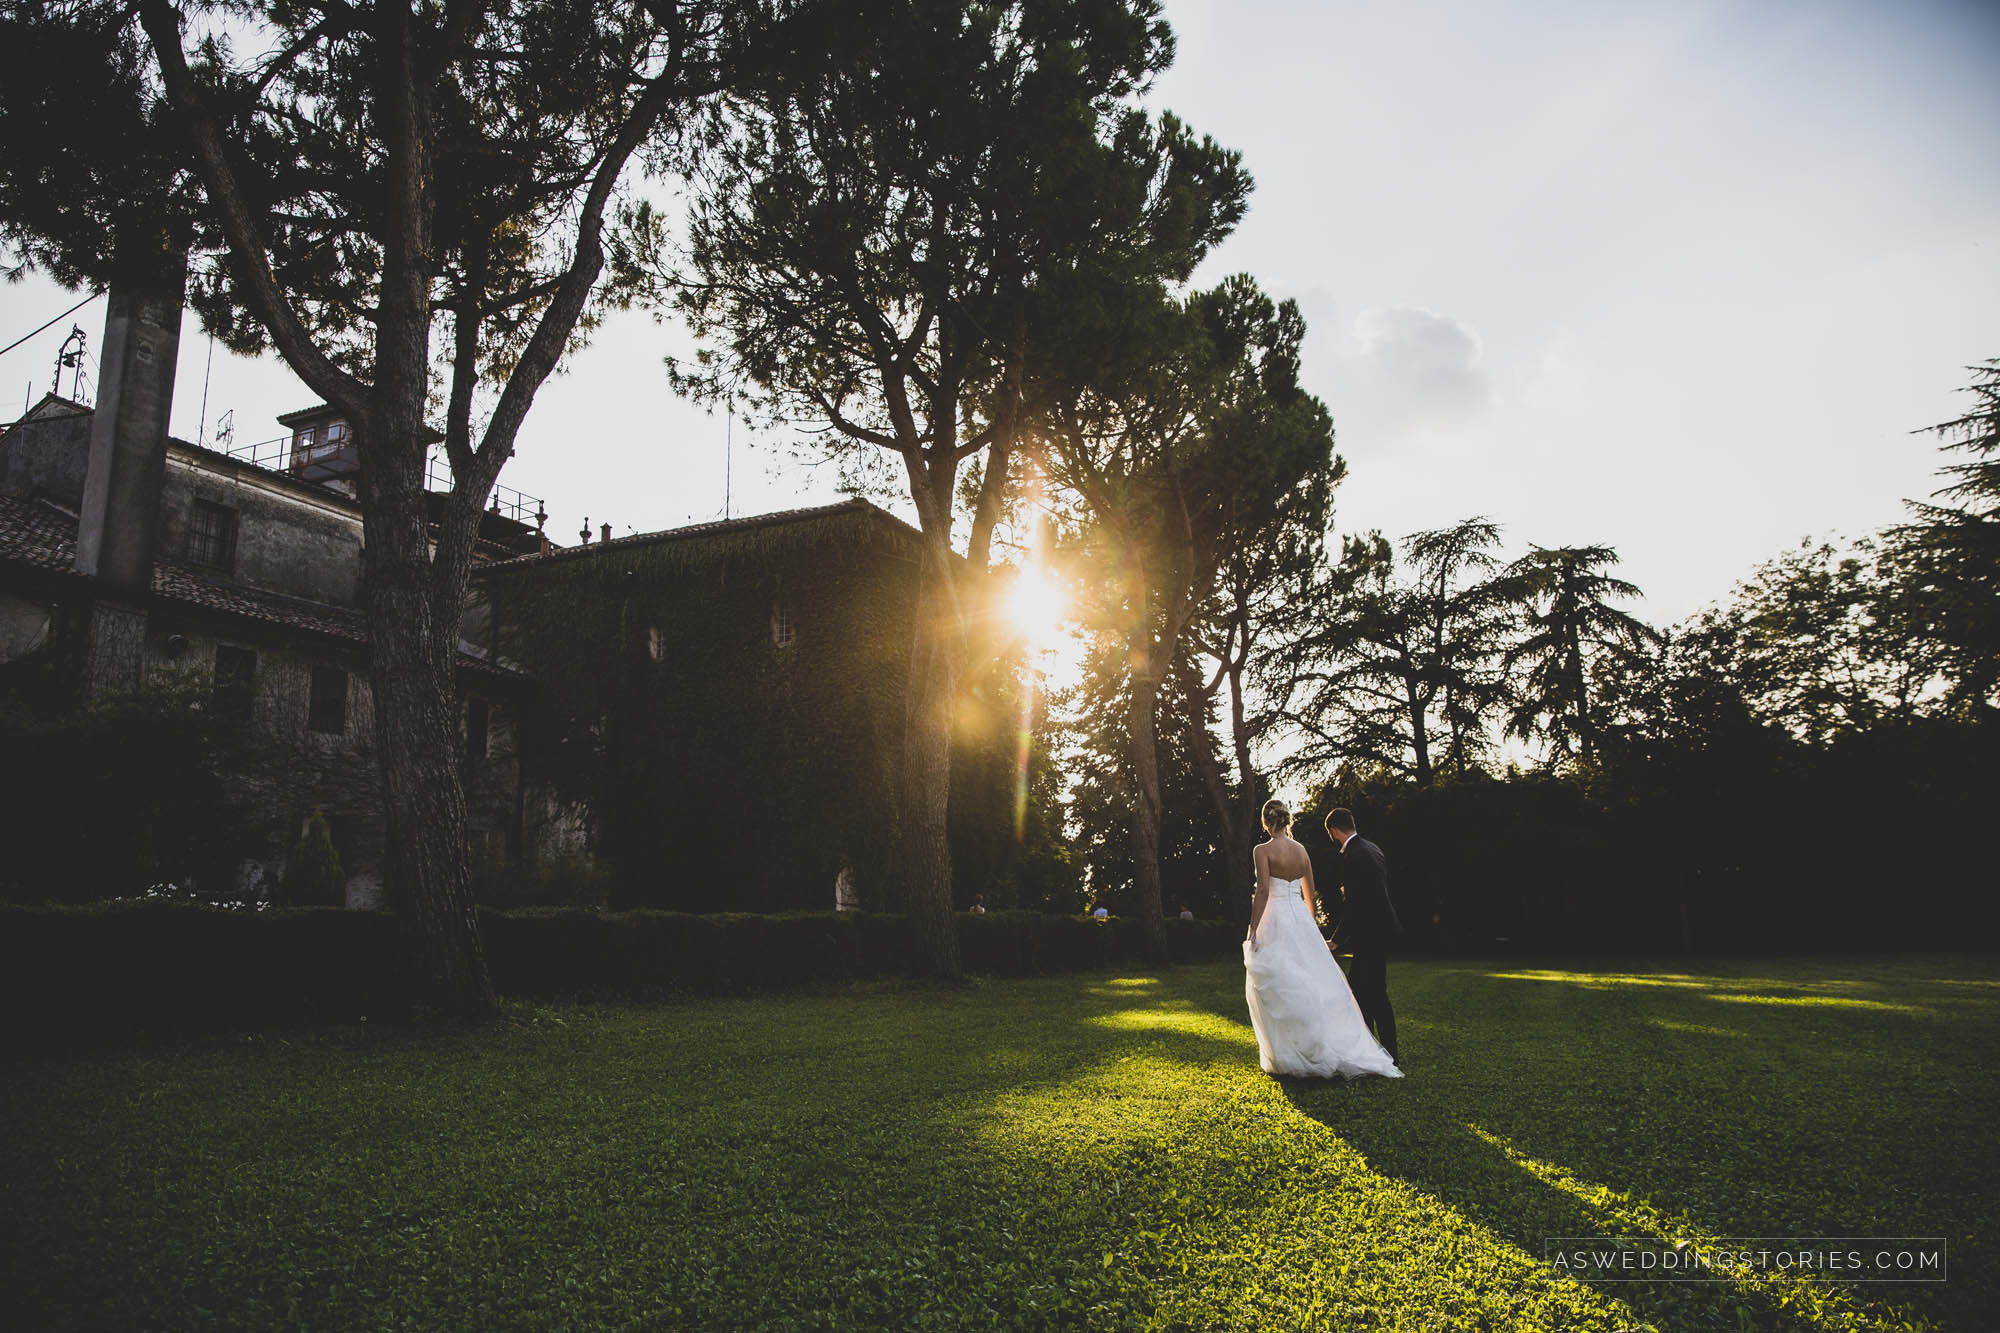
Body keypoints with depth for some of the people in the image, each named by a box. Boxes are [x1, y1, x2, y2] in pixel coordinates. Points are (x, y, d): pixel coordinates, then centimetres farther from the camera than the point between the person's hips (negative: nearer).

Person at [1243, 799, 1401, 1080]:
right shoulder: (1301, 850, 10)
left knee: (1279, 992, 1)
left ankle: (1288, 1058, 4)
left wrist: (1253, 931, -15)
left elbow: (1263, 891, -17)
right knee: (1311, 984, 10)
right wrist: (1311, 926, 27)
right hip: (1301, 920, 5)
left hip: (1275, 920, -5)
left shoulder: (1263, 851, -8)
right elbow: (1310, 894, 15)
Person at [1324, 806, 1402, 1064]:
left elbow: (1355, 904, -21)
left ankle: (1390, 1054, 6)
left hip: (1373, 934, -10)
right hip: (1381, 925, 10)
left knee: (1375, 994, -1)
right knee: (1358, 986, 16)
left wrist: (1337, 940, -13)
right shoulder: (1372, 848, 11)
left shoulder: (1352, 857, -19)